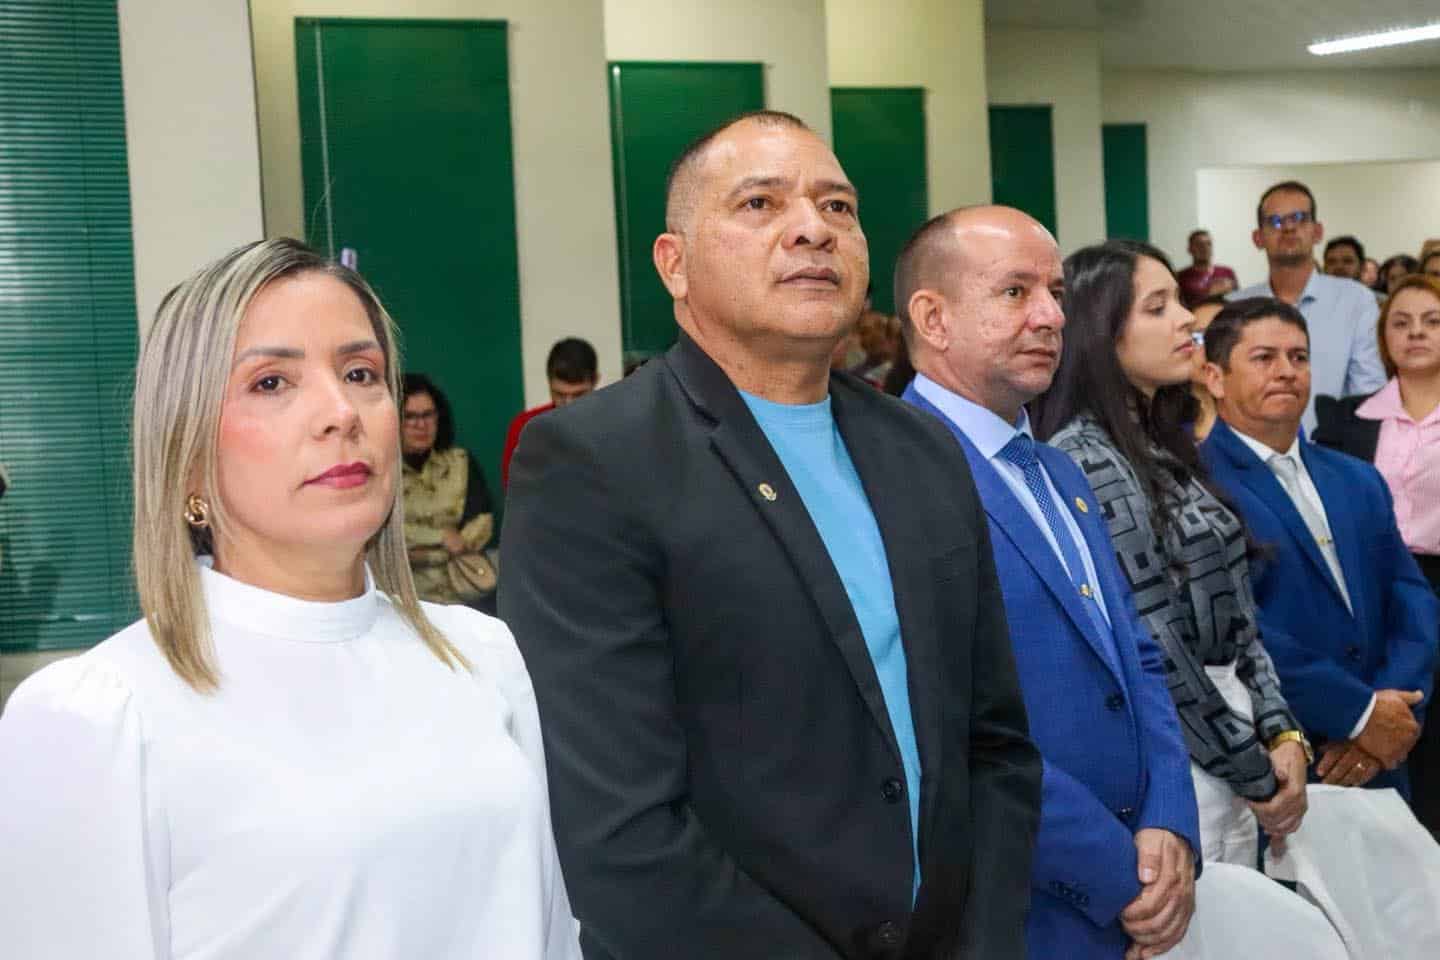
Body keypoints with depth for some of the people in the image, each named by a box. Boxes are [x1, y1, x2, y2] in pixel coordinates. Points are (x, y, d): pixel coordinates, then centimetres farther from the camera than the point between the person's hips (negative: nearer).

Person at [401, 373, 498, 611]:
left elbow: (483, 521, 2)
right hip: (409, 595, -3)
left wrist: (423, 553, -9)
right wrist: (441, 538, -7)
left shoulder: (461, 461, 11)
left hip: (468, 588, 3)